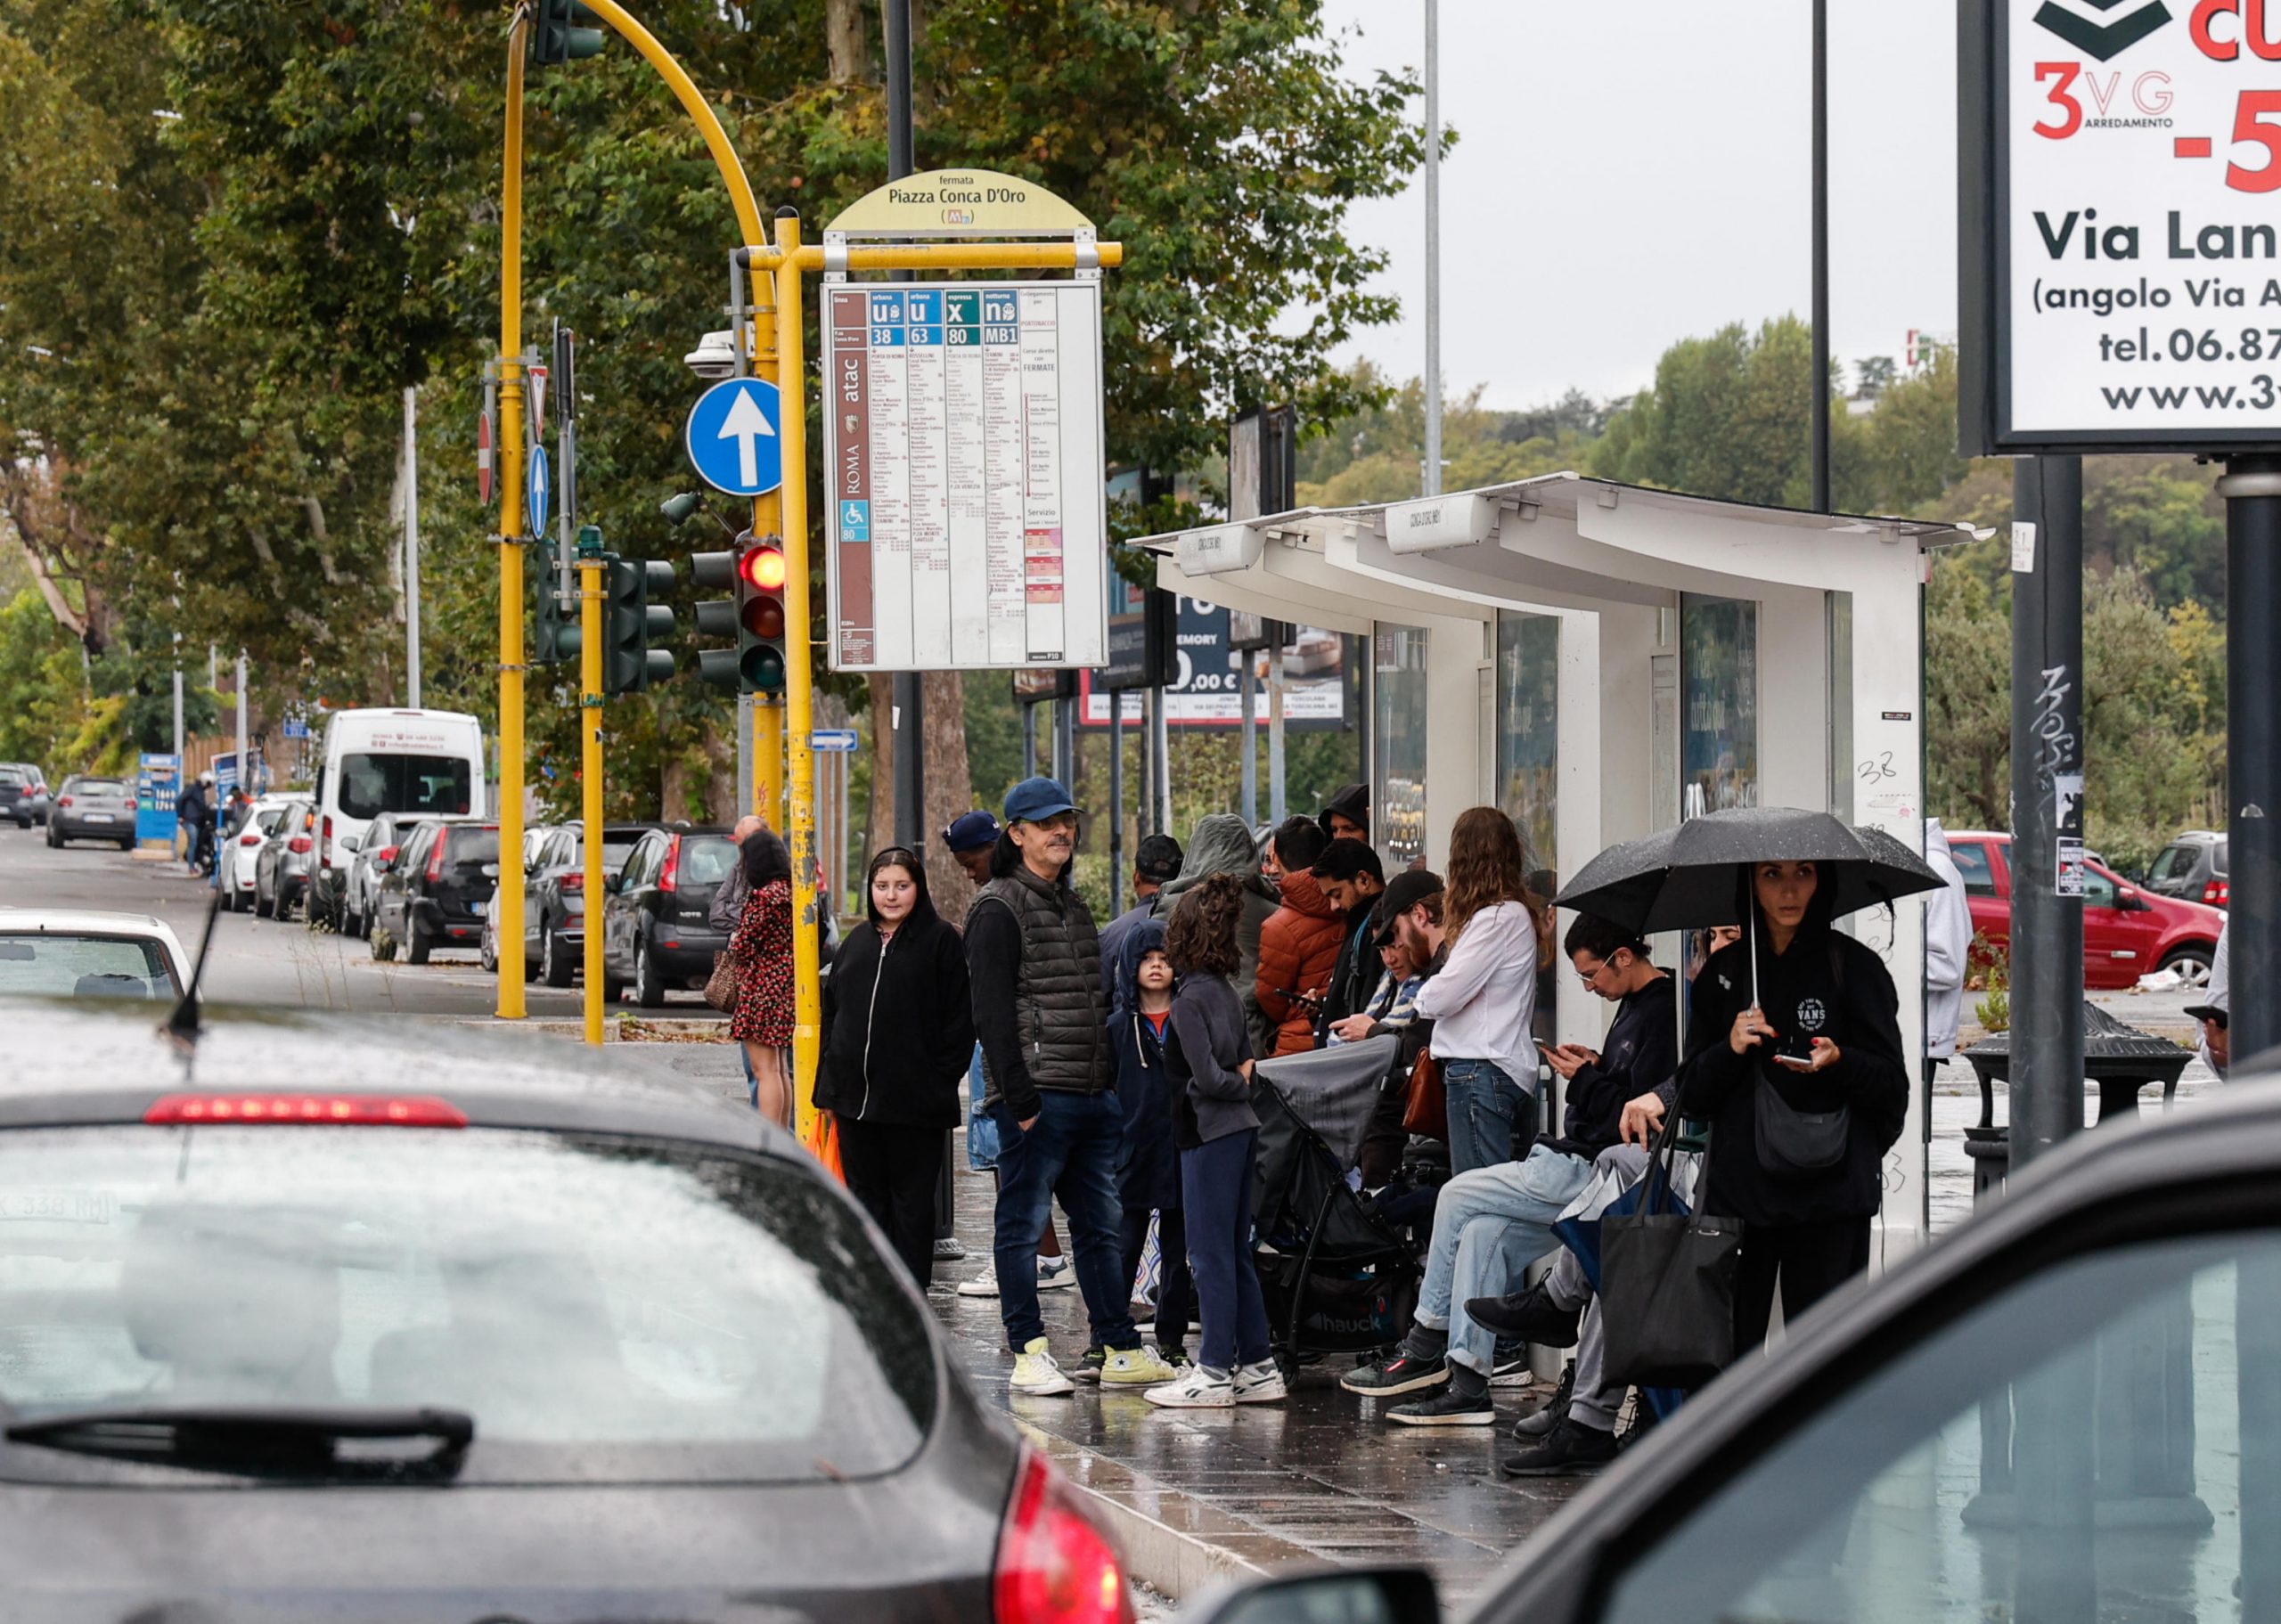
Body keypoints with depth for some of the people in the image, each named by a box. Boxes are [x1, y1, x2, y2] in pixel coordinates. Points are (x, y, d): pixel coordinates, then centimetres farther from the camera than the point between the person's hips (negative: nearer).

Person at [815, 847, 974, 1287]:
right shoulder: (858, 941, 14)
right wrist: (828, 1085, 10)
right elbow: (832, 1013, 16)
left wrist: (941, 1081, -12)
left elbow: (958, 1020, -5)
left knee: (912, 1200, 2)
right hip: (856, 1097, 5)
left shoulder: (940, 941, -2)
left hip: (914, 1099, -5)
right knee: (866, 1197, 10)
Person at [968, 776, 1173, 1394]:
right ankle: (1029, 1355, 0)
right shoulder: (1000, 909, -6)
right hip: (1037, 1097, -8)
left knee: (1104, 1226, 9)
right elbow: (993, 1013, -13)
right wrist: (1020, 1098, -19)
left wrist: (1112, 1085, 16)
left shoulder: (1073, 905, 20)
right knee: (1024, 1224, -2)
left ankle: (1120, 1349, 13)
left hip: (1093, 1094, 8)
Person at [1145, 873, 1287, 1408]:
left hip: (1211, 1131, -9)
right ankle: (1257, 1367, 14)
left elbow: (1207, 1077, -17)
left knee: (1211, 1254, -5)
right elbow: (1246, 1058, 18)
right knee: (1236, 1253, 13)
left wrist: (1238, 1086, -2)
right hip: (1239, 1129, 9)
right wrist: (1243, 1080, 3)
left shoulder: (1191, 998, -15)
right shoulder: (1226, 991, 11)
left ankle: (1214, 1373, -4)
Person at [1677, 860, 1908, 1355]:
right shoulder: (1723, 972, 12)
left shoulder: (1853, 966, 3)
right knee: (1728, 1346, -3)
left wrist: (1838, 1060, -17)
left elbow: (1892, 1086, 2)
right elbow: (1691, 1096, 12)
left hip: (1828, 1193, -3)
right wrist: (1730, 1050, -6)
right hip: (1738, 1189, 3)